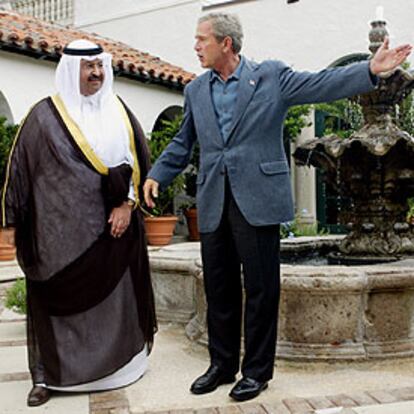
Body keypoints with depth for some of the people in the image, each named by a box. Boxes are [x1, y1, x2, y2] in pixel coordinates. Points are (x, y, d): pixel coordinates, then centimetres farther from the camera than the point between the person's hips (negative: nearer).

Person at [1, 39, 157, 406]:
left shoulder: (118, 111, 8)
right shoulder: (46, 115, -1)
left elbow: (138, 159, 6)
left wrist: (127, 204, -6)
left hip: (113, 224, 3)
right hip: (63, 229, -3)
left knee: (113, 296, 10)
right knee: (60, 300, 2)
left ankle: (116, 363, 25)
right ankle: (49, 376, 14)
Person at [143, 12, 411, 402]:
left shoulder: (271, 75, 2)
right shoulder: (196, 90, 15)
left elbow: (320, 84, -5)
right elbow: (182, 143, 21)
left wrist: (371, 69, -17)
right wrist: (156, 175, 10)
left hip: (257, 199, -4)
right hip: (213, 204, 5)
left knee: (260, 287, 2)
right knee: (218, 288, 11)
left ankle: (256, 370, 17)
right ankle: (222, 364, 26)